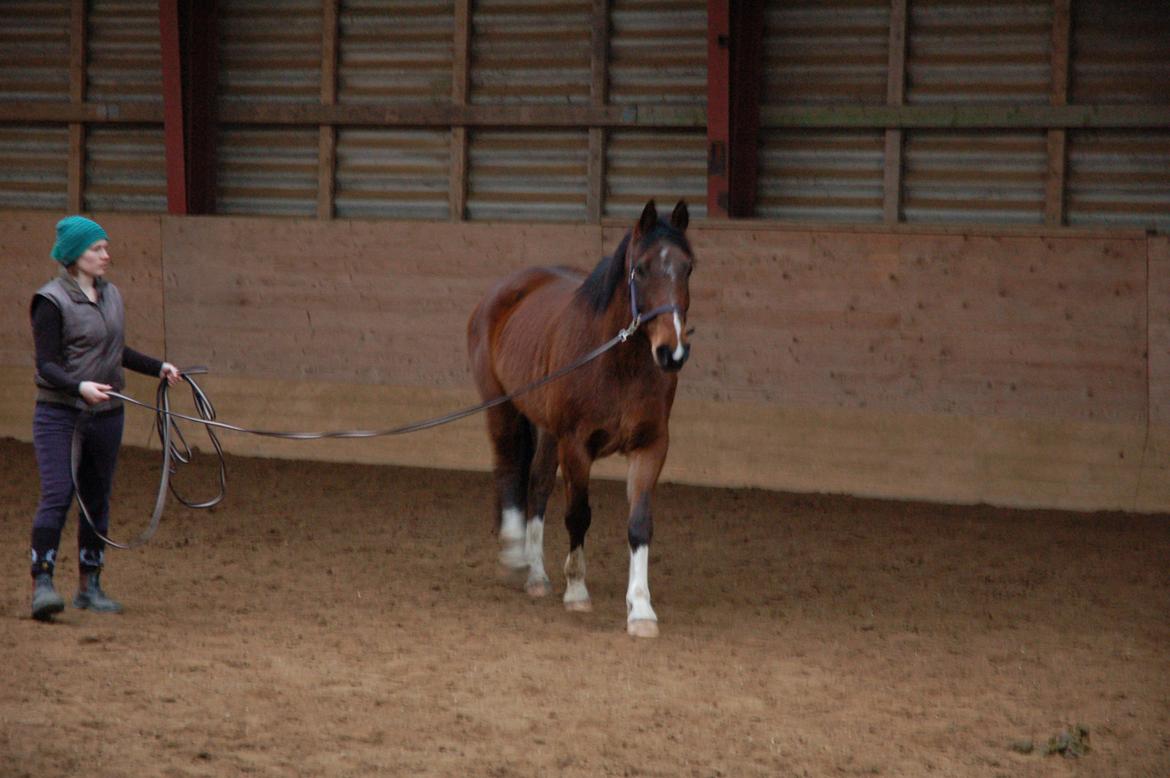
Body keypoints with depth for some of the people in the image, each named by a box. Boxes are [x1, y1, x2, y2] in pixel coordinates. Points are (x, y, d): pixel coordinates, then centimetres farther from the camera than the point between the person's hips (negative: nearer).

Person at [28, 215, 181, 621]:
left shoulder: (111, 295, 11)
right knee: (57, 496, -15)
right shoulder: (52, 301, -11)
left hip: (106, 414, 7)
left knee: (97, 500, 10)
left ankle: (89, 586, 17)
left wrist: (157, 367, 20)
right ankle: (42, 582, -16)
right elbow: (47, 365, -16)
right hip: (59, 414, -7)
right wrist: (80, 386, -32)